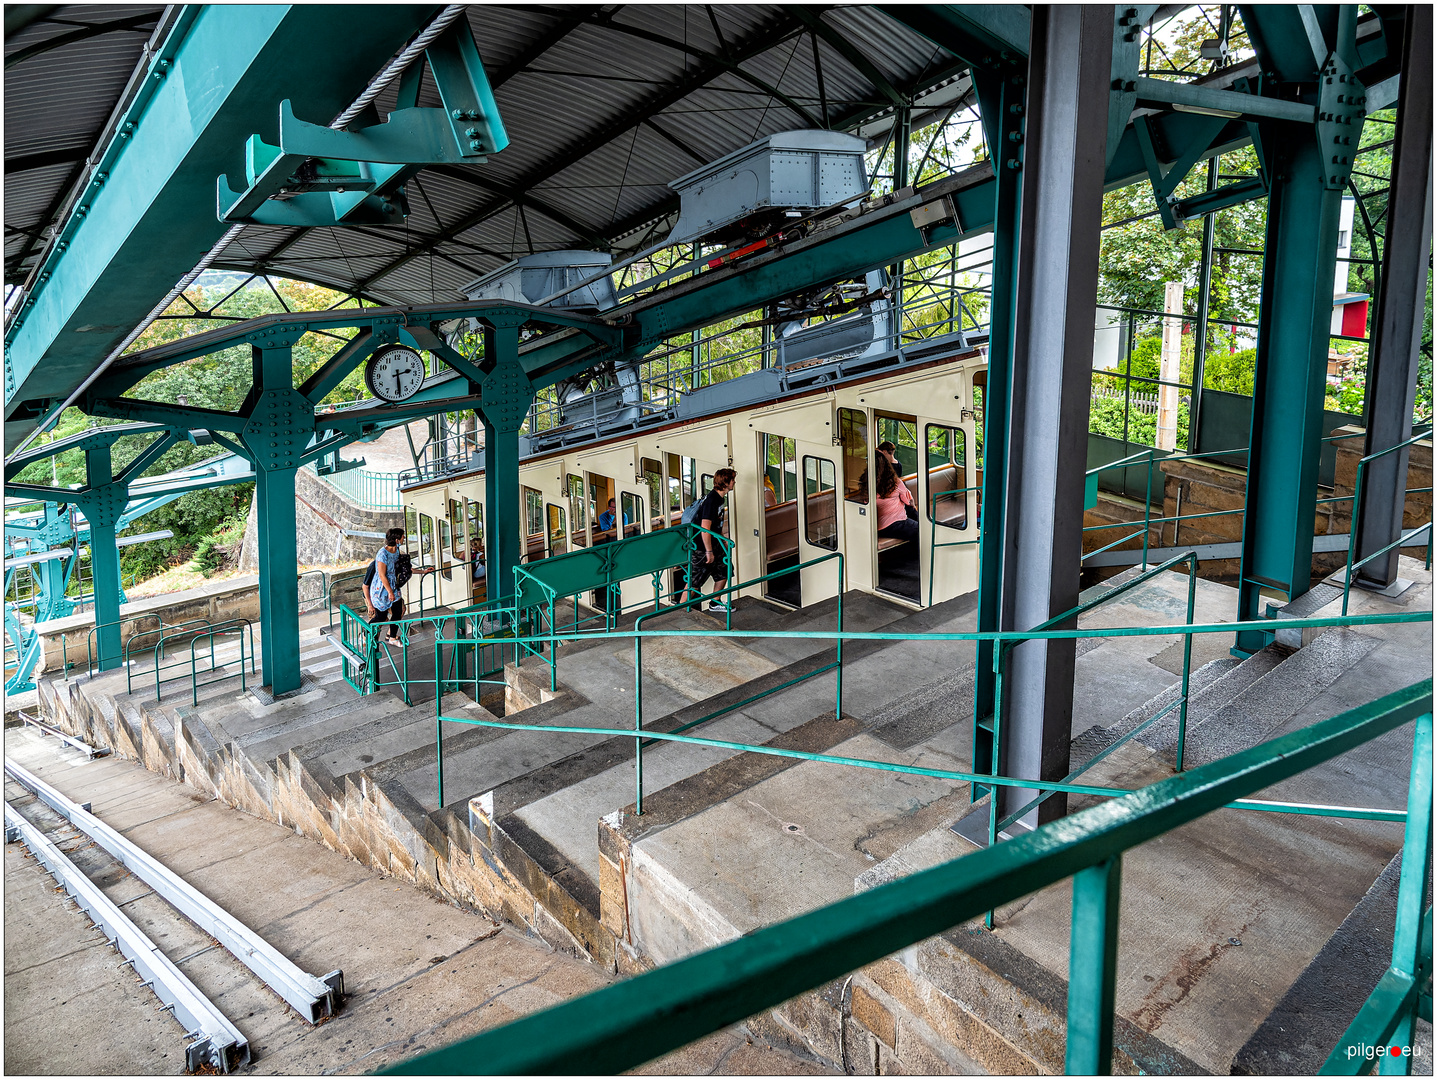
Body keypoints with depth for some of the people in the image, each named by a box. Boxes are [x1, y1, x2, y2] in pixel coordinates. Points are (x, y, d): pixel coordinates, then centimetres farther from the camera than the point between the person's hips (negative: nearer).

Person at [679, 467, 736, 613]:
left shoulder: (719, 497, 8)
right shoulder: (711, 500, -23)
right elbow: (705, 528, -26)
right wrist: (709, 552, -22)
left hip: (712, 546, 10)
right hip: (701, 548, -10)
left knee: (723, 572, 15)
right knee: (694, 581, -4)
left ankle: (715, 603, 29)